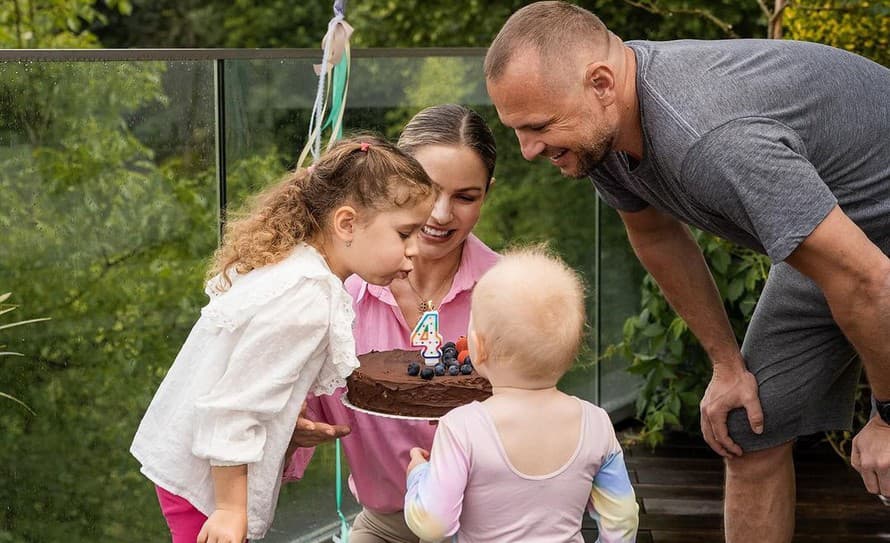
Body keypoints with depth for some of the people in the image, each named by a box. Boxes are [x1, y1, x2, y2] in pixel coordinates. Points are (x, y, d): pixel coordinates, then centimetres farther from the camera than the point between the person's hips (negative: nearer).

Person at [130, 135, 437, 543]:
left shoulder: (284, 262, 3)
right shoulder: (305, 298, -26)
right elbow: (232, 407, -25)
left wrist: (295, 422, 7)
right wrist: (230, 508, -19)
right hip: (207, 483, -10)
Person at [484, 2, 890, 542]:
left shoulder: (711, 140, -40)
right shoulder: (600, 123, -12)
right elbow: (658, 236, 9)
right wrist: (728, 363, 9)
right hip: (827, 233, 8)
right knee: (748, 434, 6)